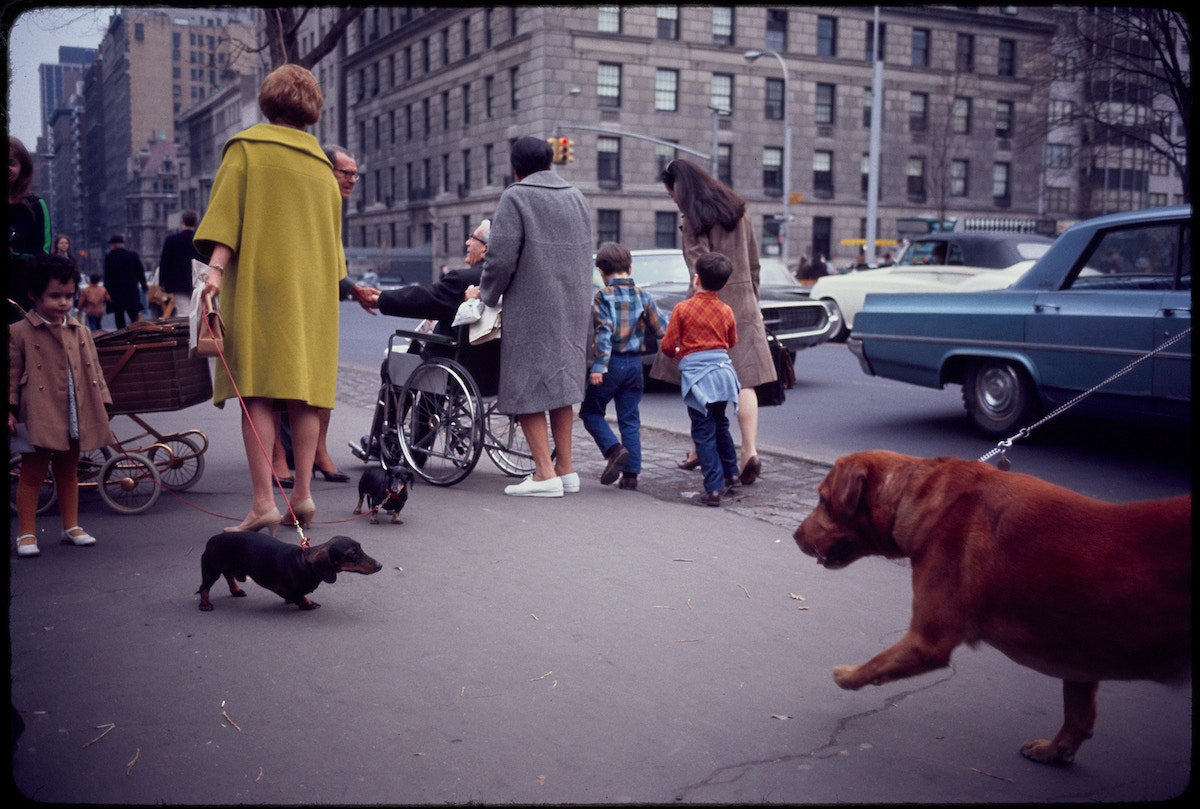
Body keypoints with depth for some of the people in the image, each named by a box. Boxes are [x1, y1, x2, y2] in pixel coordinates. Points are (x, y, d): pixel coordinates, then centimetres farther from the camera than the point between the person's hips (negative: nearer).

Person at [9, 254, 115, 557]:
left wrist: (102, 406, 10)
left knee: (68, 473, 16)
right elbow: (12, 374, -5)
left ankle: (71, 527, 27)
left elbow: (94, 371, 14)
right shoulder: (19, 333, -5)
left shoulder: (80, 332, 9)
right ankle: (26, 534, 10)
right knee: (32, 474, 3)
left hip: (75, 419, 5)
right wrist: (10, 410, -11)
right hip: (38, 419, -5)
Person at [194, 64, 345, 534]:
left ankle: (263, 502, -14)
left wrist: (215, 269, -16)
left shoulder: (246, 147, 3)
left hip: (259, 284, -5)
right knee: (305, 390, 7)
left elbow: (227, 213, -9)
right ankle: (303, 494, 6)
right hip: (313, 292, 5)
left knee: (256, 392, -7)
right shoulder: (321, 164, 18)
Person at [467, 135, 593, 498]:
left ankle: (545, 472, -6)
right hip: (573, 307, 7)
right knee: (561, 382, 15)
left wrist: (486, 293, 3)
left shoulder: (515, 197, -9)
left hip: (531, 308, -7)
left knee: (526, 388, -2)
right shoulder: (576, 196, 14)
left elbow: (502, 257, -15)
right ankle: (565, 468, 19)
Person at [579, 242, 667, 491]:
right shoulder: (643, 296, 5)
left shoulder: (602, 297, -8)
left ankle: (614, 448, -11)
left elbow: (603, 332, -18)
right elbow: (661, 329, 7)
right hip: (635, 363, 5)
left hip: (611, 363, -4)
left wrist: (598, 366, -19)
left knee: (590, 412, 10)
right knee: (630, 419, 9)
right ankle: (631, 473, 7)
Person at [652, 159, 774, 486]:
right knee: (743, 379, -2)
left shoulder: (695, 219, -9)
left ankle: (699, 450, 19)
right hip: (744, 302, 5)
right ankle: (750, 452, -14)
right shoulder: (738, 209, 12)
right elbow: (754, 261, 15)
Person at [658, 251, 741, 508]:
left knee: (703, 432, 0)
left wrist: (676, 354, 16)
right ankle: (730, 473, 33)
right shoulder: (726, 311, 4)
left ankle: (714, 488, -3)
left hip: (695, 373, -4)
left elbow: (667, 345, -6)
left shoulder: (682, 308, -7)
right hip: (722, 369, 4)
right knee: (719, 423, 24)